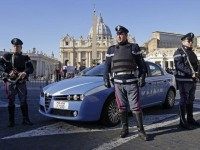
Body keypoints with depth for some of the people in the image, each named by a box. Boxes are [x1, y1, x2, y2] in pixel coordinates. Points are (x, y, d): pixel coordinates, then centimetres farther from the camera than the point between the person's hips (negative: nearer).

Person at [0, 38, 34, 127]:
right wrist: (8, 71, -19)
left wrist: (25, 72, -23)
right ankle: (11, 121, 12)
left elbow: (31, 68, -3)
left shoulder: (25, 58, 7)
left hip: (21, 83, 1)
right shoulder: (7, 56, 5)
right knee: (11, 102, 4)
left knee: (23, 101, 2)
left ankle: (26, 120, 9)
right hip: (10, 82, -1)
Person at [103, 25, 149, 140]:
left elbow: (141, 64, 6)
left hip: (132, 82, -2)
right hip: (118, 83, 3)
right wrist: (106, 79, 9)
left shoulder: (134, 47, 6)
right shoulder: (111, 50, 12)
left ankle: (141, 130, 7)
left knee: (136, 107, -3)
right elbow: (107, 66, 15)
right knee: (122, 107, 8)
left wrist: (142, 77, -2)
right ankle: (125, 129, 20)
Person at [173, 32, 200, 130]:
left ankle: (190, 119, 24)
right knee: (184, 100, -5)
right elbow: (180, 65, -18)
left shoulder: (192, 53, 20)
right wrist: (191, 73, -24)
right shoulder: (179, 52, -5)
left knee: (191, 100, 13)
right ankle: (182, 122, 1)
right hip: (183, 80, -8)